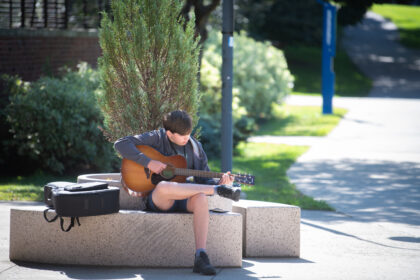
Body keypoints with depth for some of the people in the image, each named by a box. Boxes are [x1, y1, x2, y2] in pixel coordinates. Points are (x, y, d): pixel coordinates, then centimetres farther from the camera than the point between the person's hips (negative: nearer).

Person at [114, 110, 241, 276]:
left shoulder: (194, 147, 11)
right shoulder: (157, 138, 1)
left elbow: (203, 181, 11)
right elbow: (121, 144, -8)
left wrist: (219, 182, -11)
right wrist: (148, 162, -16)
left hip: (183, 200, 3)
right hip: (157, 200, -2)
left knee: (200, 198, -36)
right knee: (163, 187, -41)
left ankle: (201, 256, -44)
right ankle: (218, 190, -28)